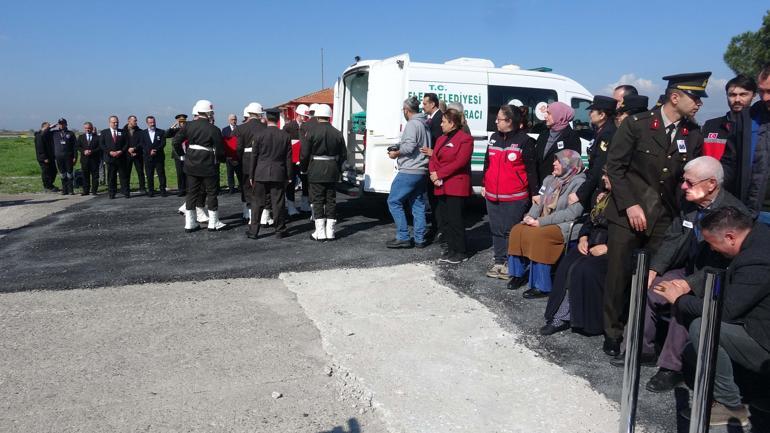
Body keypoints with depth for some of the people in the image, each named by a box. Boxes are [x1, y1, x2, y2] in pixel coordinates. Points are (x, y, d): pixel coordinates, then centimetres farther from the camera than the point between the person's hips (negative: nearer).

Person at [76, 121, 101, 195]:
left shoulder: (97, 137, 4)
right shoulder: (81, 137, 13)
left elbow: (99, 147, -3)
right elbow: (78, 147, 7)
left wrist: (92, 151, -16)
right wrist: (84, 151, -11)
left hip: (94, 159, -2)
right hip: (84, 159, 2)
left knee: (95, 176, 0)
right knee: (85, 176, 3)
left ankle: (94, 190, 6)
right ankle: (86, 191, 7)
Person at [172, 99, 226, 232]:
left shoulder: (189, 126, 0)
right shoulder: (214, 130, -13)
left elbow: (175, 141, 0)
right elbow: (219, 151, -12)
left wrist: (182, 154, 13)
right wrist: (221, 158, 9)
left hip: (191, 165, 5)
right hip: (208, 166, -5)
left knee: (192, 193, 11)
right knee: (212, 193, 7)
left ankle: (189, 223, 15)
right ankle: (213, 223, 12)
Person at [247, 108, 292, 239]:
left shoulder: (259, 135, -5)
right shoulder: (285, 136, -1)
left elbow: (254, 157, -1)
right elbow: (288, 159, 2)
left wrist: (251, 176, 7)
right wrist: (288, 176, 10)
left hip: (261, 174, -1)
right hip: (278, 175, 1)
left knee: (257, 203, 6)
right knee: (278, 203, 6)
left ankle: (253, 231, 10)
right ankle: (280, 230, 13)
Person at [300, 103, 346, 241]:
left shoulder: (312, 132, -9)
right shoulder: (337, 133, 2)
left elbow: (304, 154, -7)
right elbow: (343, 154, 6)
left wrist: (303, 168, 8)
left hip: (316, 172, -3)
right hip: (332, 172, 4)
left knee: (318, 200, 2)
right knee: (331, 200, 9)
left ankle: (320, 232, 3)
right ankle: (330, 231, 13)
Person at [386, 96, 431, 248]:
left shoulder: (412, 124, -12)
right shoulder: (425, 124, 18)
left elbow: (409, 146, -23)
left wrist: (396, 153, -6)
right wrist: (398, 149, 12)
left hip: (409, 172, -10)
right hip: (422, 171, 10)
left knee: (394, 201, -3)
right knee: (418, 204, 12)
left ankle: (403, 237, -5)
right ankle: (419, 239, 14)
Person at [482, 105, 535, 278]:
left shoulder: (524, 140, -7)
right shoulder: (494, 138, 12)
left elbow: (530, 168, -9)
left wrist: (533, 192, -11)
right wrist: (484, 185, 17)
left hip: (515, 198, -7)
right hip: (492, 195, 7)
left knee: (511, 231, -1)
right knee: (496, 230, 13)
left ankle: (511, 264, 11)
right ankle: (499, 261, 24)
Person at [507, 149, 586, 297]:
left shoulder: (578, 183, -11)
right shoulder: (550, 179, 12)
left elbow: (572, 212, -20)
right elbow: (539, 201, 13)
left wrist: (541, 222, -22)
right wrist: (530, 216, -10)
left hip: (565, 226, -7)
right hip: (543, 222, 8)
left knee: (536, 236, -30)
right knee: (517, 230, -11)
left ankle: (541, 286, -21)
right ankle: (518, 273, 3)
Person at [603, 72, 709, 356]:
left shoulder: (694, 136, 6)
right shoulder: (636, 124, -4)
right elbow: (615, 166, -6)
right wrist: (630, 205, -12)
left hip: (665, 218, 3)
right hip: (628, 213, -3)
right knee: (619, 276, 2)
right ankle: (613, 333, 19)